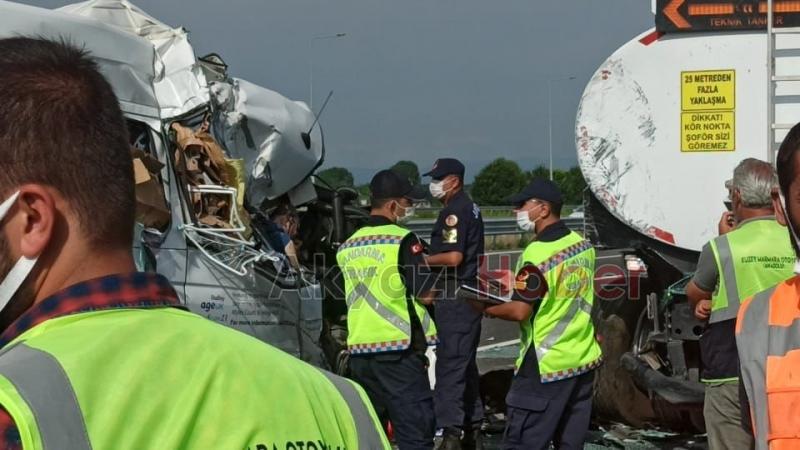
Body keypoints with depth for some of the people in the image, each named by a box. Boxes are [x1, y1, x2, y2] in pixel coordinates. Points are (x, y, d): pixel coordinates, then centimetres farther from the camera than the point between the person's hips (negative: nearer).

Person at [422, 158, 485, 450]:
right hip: (470, 293, 11)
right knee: (466, 364, 15)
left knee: (450, 363, -12)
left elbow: (453, 257, -22)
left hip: (454, 295, -10)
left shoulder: (454, 211, -14)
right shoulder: (471, 208, 17)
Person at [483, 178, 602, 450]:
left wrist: (488, 309, -3)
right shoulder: (582, 245, 8)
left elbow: (520, 311, -20)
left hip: (547, 366, -8)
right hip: (584, 361, 8)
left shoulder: (537, 254, -18)